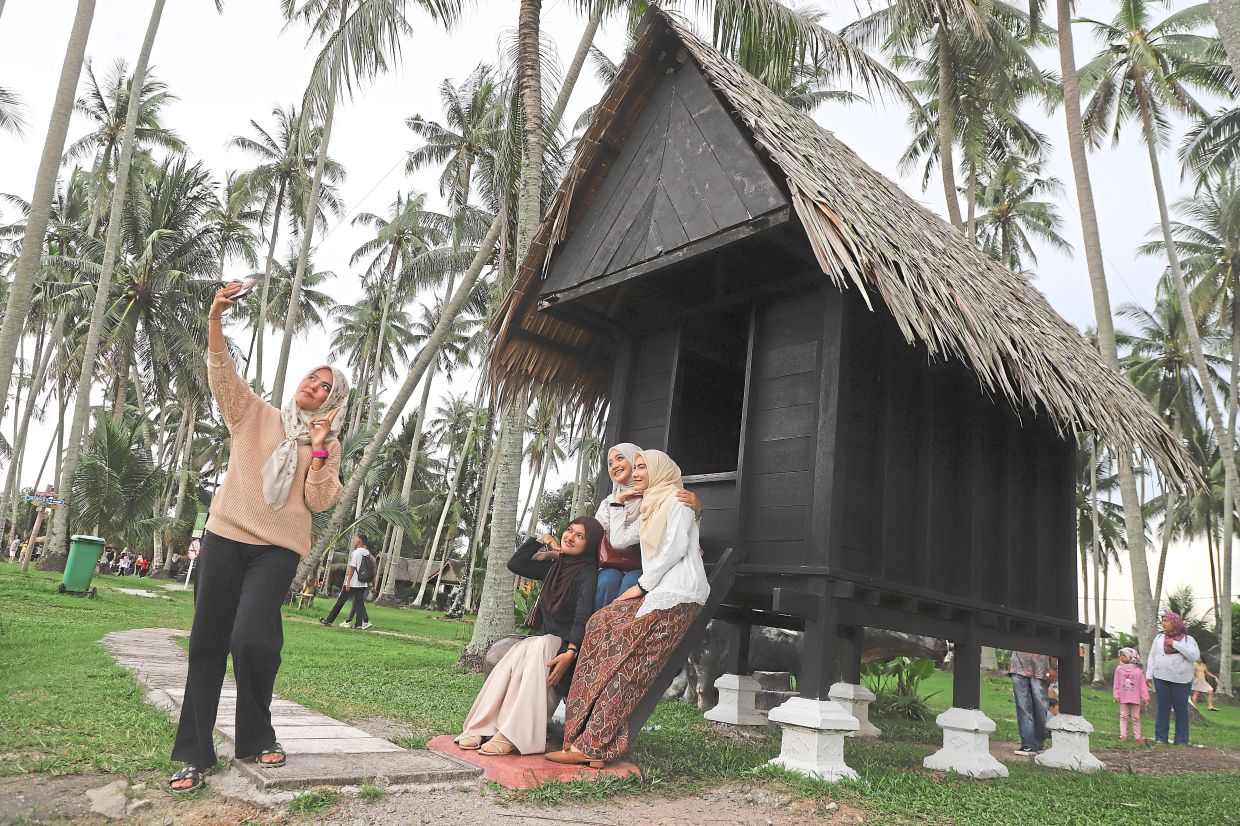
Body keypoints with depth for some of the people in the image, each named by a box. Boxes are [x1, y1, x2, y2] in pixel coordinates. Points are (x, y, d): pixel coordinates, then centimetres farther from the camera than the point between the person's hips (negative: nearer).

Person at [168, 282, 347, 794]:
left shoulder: (327, 443, 9)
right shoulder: (256, 415, 10)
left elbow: (320, 502, -1)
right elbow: (222, 372, -5)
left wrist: (318, 451, -12)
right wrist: (215, 319, -20)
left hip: (279, 548, -1)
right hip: (225, 538, 1)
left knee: (252, 639, -16)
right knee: (207, 642, 0)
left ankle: (257, 739, 6)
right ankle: (195, 754, 9)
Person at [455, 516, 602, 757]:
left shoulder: (587, 573, -9)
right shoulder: (554, 566, 13)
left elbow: (583, 616, -21)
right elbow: (515, 564, 19)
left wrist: (570, 652, -35)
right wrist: (540, 541, 12)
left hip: (565, 645, -6)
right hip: (543, 640, 6)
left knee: (535, 648, -35)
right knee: (516, 654, -26)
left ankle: (511, 736, -43)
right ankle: (481, 728, -34)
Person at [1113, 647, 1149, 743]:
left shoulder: (1138, 671, -4)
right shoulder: (1119, 669, -1)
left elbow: (1142, 685, 0)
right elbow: (1116, 684, 1)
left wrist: (1145, 697, -1)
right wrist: (1116, 695, -1)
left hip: (1135, 698, -1)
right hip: (1123, 698, 1)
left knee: (1136, 717, 8)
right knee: (1123, 716, 4)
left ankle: (1137, 736, 15)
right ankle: (1123, 735, 5)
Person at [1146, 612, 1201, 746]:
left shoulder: (1188, 639, 2)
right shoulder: (1159, 638, 10)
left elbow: (1195, 656, -12)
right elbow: (1152, 657, 11)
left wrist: (1175, 644, -14)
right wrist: (1149, 674, 3)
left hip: (1181, 680, -2)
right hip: (1161, 679, 2)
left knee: (1181, 709, 3)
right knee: (1162, 708, 2)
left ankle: (1181, 740, 10)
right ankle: (1160, 738, 6)